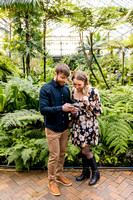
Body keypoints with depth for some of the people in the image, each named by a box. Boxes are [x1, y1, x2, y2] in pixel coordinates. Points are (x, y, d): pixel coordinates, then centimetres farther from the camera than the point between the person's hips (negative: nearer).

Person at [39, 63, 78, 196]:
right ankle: (51, 181, 27)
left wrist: (71, 109, -8)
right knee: (54, 156, 5)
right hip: (52, 128, -6)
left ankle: (59, 175, 40)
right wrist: (61, 108, -30)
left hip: (64, 127, 6)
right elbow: (43, 109, -20)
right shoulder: (46, 89, -14)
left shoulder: (66, 89, 5)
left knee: (62, 153, 18)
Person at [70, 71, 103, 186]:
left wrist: (88, 103, -27)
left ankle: (96, 172, 26)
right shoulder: (73, 91, 0)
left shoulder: (93, 92, -15)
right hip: (77, 124, 5)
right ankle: (86, 171, 37)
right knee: (83, 149, 16)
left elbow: (98, 111, -13)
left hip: (89, 125, -5)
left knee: (85, 150, 0)